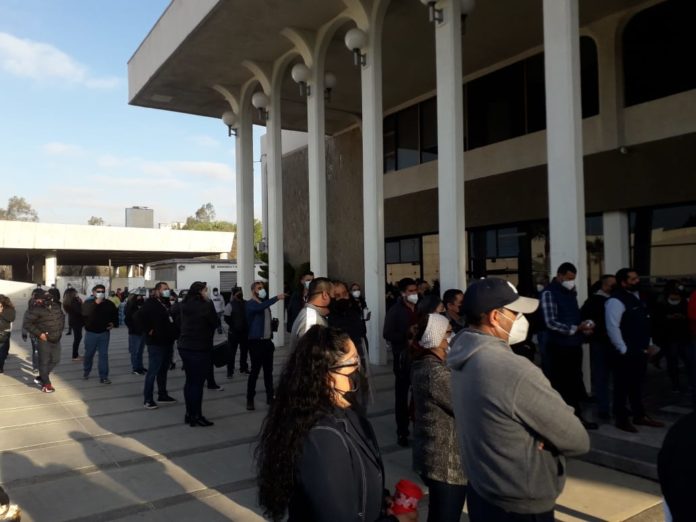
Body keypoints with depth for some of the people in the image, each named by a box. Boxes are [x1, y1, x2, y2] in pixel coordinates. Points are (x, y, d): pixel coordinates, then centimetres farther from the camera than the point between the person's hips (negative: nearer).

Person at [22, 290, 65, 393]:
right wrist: (39, 333, -18)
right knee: (44, 362, 1)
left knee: (55, 360, 13)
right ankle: (46, 384, 13)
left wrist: (60, 330, 14)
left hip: (56, 339, 7)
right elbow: (26, 324, -15)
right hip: (44, 340, -7)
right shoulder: (36, 310, -13)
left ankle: (41, 377, 31)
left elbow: (62, 317, 24)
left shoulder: (56, 307, 6)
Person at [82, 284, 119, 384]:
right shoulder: (88, 303, -5)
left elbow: (115, 315, 13)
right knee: (89, 354, 13)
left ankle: (103, 376, 2)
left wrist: (114, 323, -6)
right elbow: (85, 313, -25)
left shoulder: (109, 304, 0)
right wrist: (96, 303, -31)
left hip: (104, 333, 1)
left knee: (104, 355, -1)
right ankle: (86, 372, 37)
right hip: (91, 333, -1)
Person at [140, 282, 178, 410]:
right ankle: (148, 399, 1)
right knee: (153, 371, -5)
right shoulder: (150, 304, -12)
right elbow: (137, 317, -24)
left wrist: (173, 333, 12)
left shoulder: (167, 304, 14)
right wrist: (148, 330, -20)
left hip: (168, 342, 8)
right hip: (156, 343, -8)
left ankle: (162, 395, 26)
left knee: (164, 370, 16)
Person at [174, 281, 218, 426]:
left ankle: (189, 414, 24)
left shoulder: (183, 305, 5)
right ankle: (196, 417, 6)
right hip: (200, 348, -7)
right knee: (198, 383, 0)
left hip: (184, 346, 8)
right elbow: (215, 323, -9)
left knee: (189, 380, 16)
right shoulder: (206, 305, -16)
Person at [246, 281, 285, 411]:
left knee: (268, 371, 10)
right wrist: (277, 298, -38)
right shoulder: (250, 304, -9)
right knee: (255, 371, -7)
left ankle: (270, 397, 18)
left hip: (267, 341, 7)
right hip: (256, 342, -7)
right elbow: (260, 307, -32)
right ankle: (250, 400, 1)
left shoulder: (265, 303, 16)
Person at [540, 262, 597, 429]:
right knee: (561, 384, 1)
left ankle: (577, 417, 27)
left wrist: (585, 326, 0)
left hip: (575, 344, 8)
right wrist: (576, 329, -19)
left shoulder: (571, 292, 13)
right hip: (560, 347, -7)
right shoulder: (549, 293, -11)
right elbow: (551, 323, -17)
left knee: (575, 382, 15)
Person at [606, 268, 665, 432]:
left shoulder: (637, 296, 13)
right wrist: (623, 349, -19)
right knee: (623, 386, 2)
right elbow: (612, 328, -22)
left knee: (637, 384, 18)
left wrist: (649, 343, 15)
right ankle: (622, 419, 12)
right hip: (626, 353, -9)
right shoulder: (616, 301, -17)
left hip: (641, 350, 9)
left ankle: (640, 416, 30)